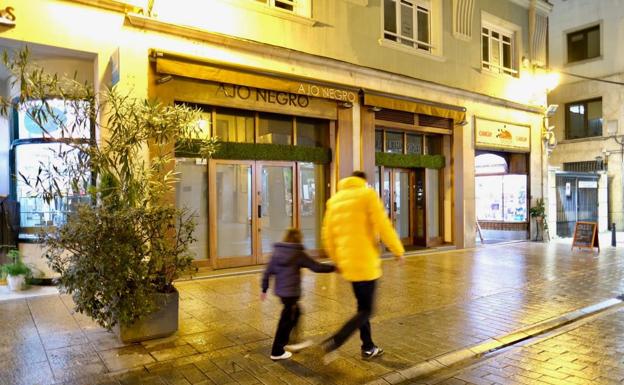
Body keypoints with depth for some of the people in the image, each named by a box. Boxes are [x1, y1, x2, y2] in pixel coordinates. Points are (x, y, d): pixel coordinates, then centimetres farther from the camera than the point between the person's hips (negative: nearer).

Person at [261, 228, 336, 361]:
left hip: (280, 290, 7)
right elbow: (317, 267, -8)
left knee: (295, 313, 24)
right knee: (286, 320, 3)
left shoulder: (277, 252, 4)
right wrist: (333, 268, 3)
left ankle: (289, 343, 33)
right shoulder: (298, 254, -11)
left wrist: (264, 289, 14)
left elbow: (268, 272, 5)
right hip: (291, 291, -7)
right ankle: (277, 352, 12)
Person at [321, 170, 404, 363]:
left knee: (362, 306, 20)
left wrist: (337, 261, 22)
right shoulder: (367, 194, -5)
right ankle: (333, 342, -11)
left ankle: (368, 348, 28)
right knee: (366, 310, 2)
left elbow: (327, 234, 12)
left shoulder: (334, 199, 12)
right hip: (366, 262, -6)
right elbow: (383, 226, -11)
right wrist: (398, 250, 0)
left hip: (348, 263, 7)